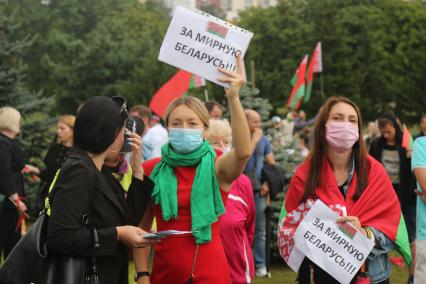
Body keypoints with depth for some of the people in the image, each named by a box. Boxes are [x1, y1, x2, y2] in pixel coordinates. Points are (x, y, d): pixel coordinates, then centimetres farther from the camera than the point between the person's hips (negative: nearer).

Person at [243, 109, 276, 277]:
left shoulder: (263, 140, 9)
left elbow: (272, 163, 12)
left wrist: (267, 183, -2)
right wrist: (255, 139, -12)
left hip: (259, 190, 4)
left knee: (260, 230, 5)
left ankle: (260, 265, 9)